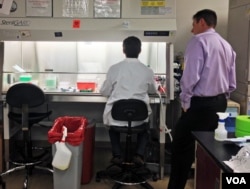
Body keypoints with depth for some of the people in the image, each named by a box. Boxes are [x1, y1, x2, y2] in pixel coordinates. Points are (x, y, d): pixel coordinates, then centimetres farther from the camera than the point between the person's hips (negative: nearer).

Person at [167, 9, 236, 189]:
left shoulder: (198, 41, -10)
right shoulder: (227, 46, 15)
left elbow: (191, 75, -18)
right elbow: (232, 82, 16)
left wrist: (185, 101, -7)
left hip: (200, 104, -8)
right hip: (220, 103, 8)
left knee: (182, 147, 2)